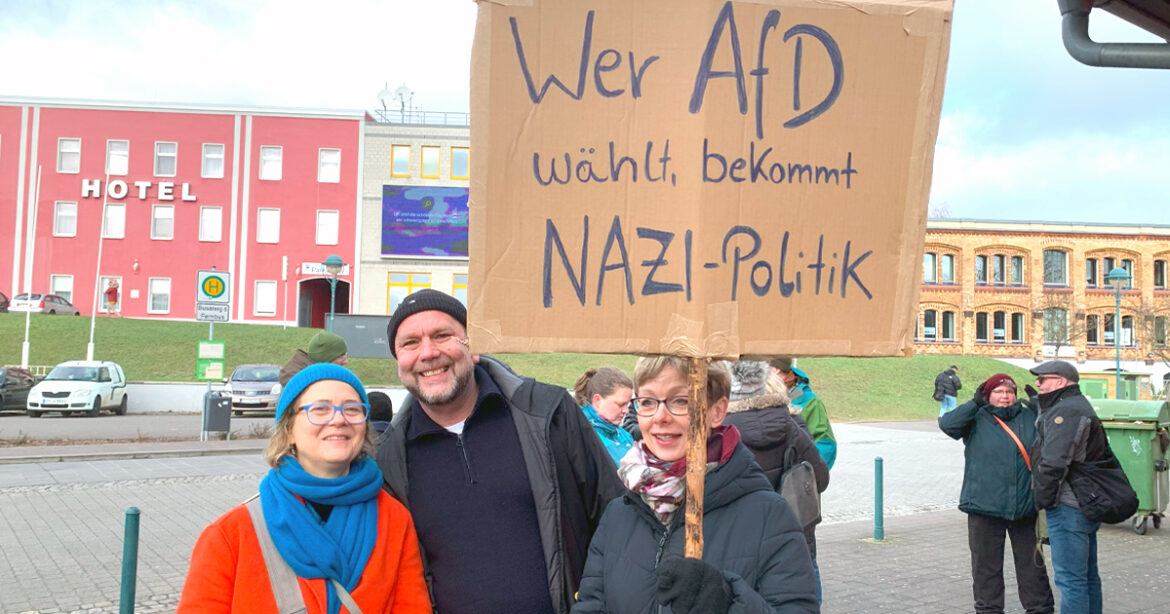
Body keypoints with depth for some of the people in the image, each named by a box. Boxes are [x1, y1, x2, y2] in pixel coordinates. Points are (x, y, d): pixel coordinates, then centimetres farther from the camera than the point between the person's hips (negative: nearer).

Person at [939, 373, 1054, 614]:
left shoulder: (1030, 417, 10)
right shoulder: (977, 419, 1)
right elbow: (947, 424, -13)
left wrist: (1039, 403, -5)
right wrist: (975, 403, -12)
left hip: (1025, 507, 2)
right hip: (985, 505, -2)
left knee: (1032, 563, 9)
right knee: (986, 564, 7)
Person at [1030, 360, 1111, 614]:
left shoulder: (1065, 411, -15)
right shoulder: (1081, 407, 20)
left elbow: (1054, 463, -24)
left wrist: (1044, 498, -14)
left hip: (1067, 507, -11)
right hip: (1088, 505, 11)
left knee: (1070, 578, -9)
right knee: (1088, 575, 18)